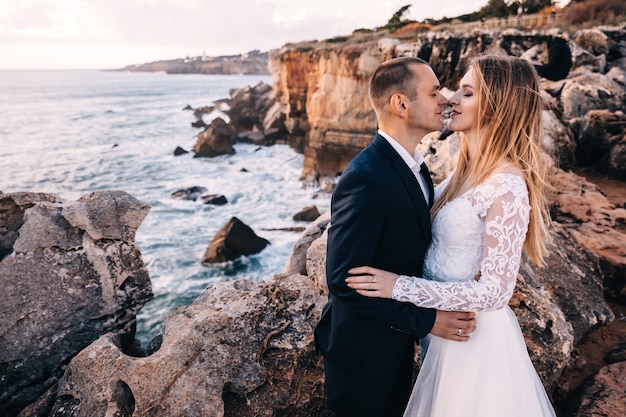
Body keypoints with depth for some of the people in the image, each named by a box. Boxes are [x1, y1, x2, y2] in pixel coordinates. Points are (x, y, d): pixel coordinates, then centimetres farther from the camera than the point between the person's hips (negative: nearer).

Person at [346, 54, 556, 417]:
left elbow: (495, 290, -26)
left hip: (475, 333, -7)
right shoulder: (468, 169, -2)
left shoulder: (507, 187, -28)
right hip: (444, 323, 8)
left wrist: (400, 286, -27)